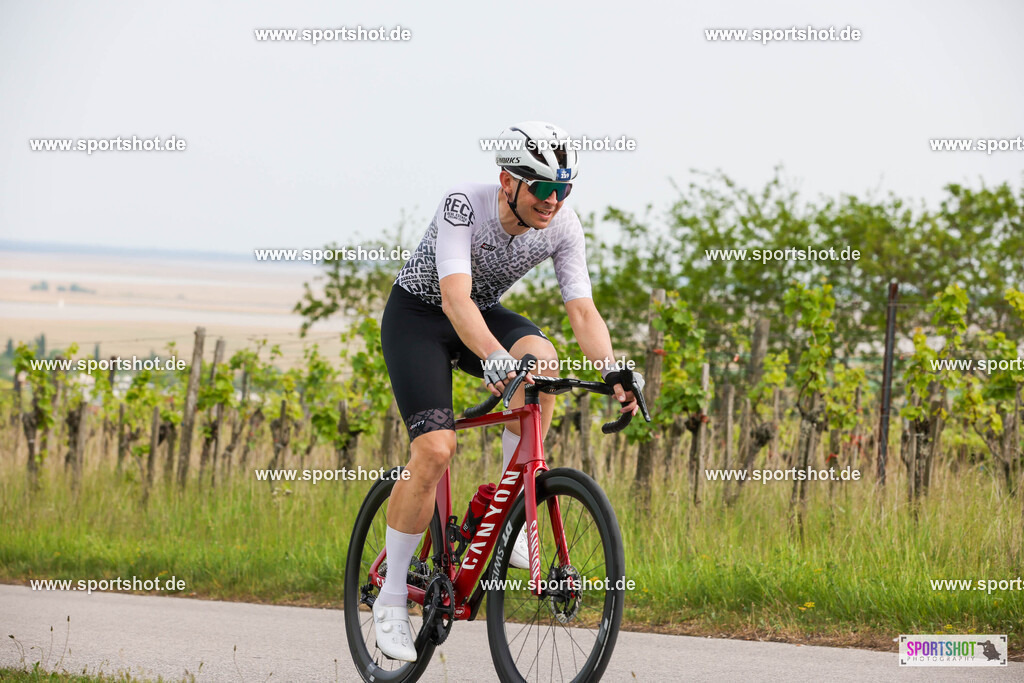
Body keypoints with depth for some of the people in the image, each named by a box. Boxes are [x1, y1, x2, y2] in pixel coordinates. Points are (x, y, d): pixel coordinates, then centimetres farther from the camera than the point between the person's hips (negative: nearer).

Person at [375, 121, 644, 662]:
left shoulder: (563, 227, -17)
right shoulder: (464, 205, -32)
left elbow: (582, 311, -20)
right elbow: (455, 296, -43)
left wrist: (614, 372, -38)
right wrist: (493, 356, -60)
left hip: (485, 314, 4)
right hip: (418, 314, -4)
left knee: (541, 357, -31)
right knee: (434, 449, -22)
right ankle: (391, 600, -7)